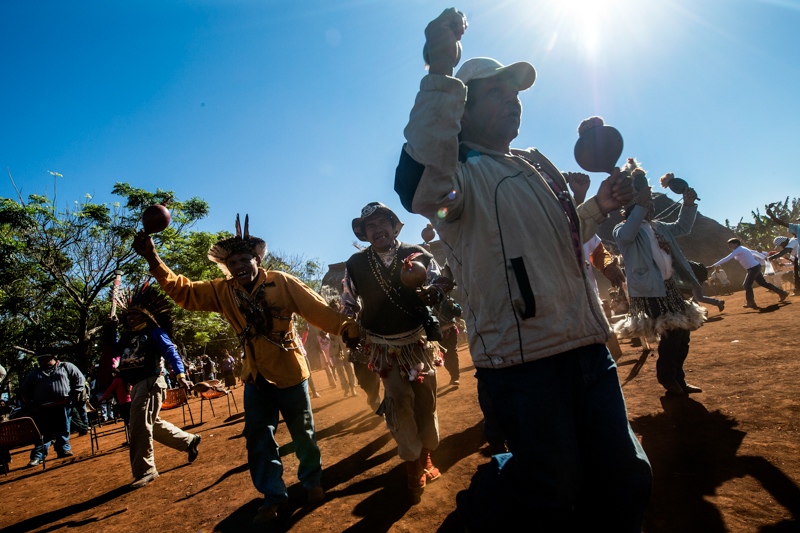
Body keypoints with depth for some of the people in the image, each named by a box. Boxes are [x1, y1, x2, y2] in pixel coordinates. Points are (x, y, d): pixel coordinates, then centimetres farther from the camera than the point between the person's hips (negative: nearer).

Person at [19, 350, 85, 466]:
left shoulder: (66, 367, 11)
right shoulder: (34, 373, 20)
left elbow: (79, 378, 8)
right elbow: (23, 389, 23)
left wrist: (76, 394, -3)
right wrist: (29, 403, 10)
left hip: (63, 406, -1)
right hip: (42, 409, 2)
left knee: (63, 430, 5)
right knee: (43, 432, -4)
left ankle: (63, 449, 17)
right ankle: (38, 456, -2)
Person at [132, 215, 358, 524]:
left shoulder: (281, 283, -14)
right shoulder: (223, 291, -1)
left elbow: (316, 308, -18)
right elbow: (184, 291, -5)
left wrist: (345, 327, -30)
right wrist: (155, 263, -19)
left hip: (290, 373, -4)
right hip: (256, 377, 4)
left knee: (302, 431, 11)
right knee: (258, 437, 10)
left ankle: (311, 481, 36)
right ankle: (274, 496, 29)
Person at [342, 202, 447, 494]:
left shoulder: (417, 255, -3)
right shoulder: (355, 264, 1)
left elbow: (439, 284, -8)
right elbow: (348, 302, 10)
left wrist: (433, 292, -31)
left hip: (419, 340, 1)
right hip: (385, 347, 0)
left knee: (425, 399, 8)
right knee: (400, 401, -3)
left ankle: (425, 456, 32)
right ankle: (413, 463, 18)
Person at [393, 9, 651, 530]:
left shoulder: (536, 164, 19)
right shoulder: (462, 171, -7)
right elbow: (422, 190, -34)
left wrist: (599, 205, 13)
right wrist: (441, 75, -30)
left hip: (588, 345, 8)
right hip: (523, 356, -8)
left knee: (626, 484, 16)